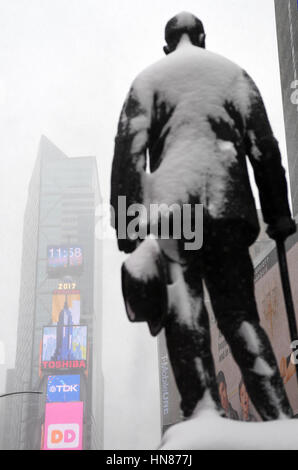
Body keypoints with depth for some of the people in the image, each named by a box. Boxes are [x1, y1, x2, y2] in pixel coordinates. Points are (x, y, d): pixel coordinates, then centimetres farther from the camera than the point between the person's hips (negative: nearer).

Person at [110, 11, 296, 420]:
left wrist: (125, 223, -3)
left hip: (171, 203, -1)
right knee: (240, 313, 5)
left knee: (184, 316, -6)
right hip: (227, 203, 2)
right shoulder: (233, 72, 19)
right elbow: (264, 147, 11)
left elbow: (129, 148, 2)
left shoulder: (149, 77, 15)